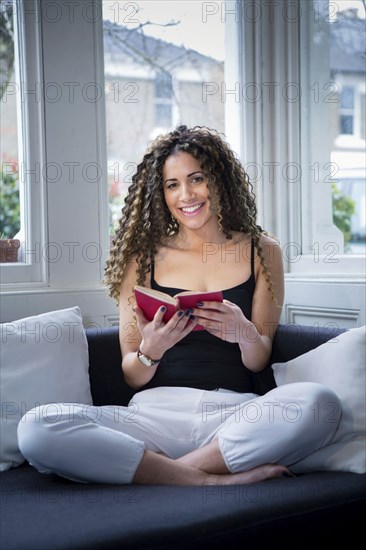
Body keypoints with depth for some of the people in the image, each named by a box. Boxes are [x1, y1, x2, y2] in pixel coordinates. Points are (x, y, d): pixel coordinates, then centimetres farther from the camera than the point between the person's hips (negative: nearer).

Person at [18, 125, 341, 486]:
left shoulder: (262, 251, 12)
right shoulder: (143, 257, 11)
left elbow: (259, 361, 10)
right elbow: (132, 377, 9)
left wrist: (245, 334, -13)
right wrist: (150, 351, -14)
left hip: (234, 412, 0)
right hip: (156, 412, 0)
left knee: (320, 403, -32)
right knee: (36, 429, -26)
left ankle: (180, 468, -18)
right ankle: (210, 480, -22)